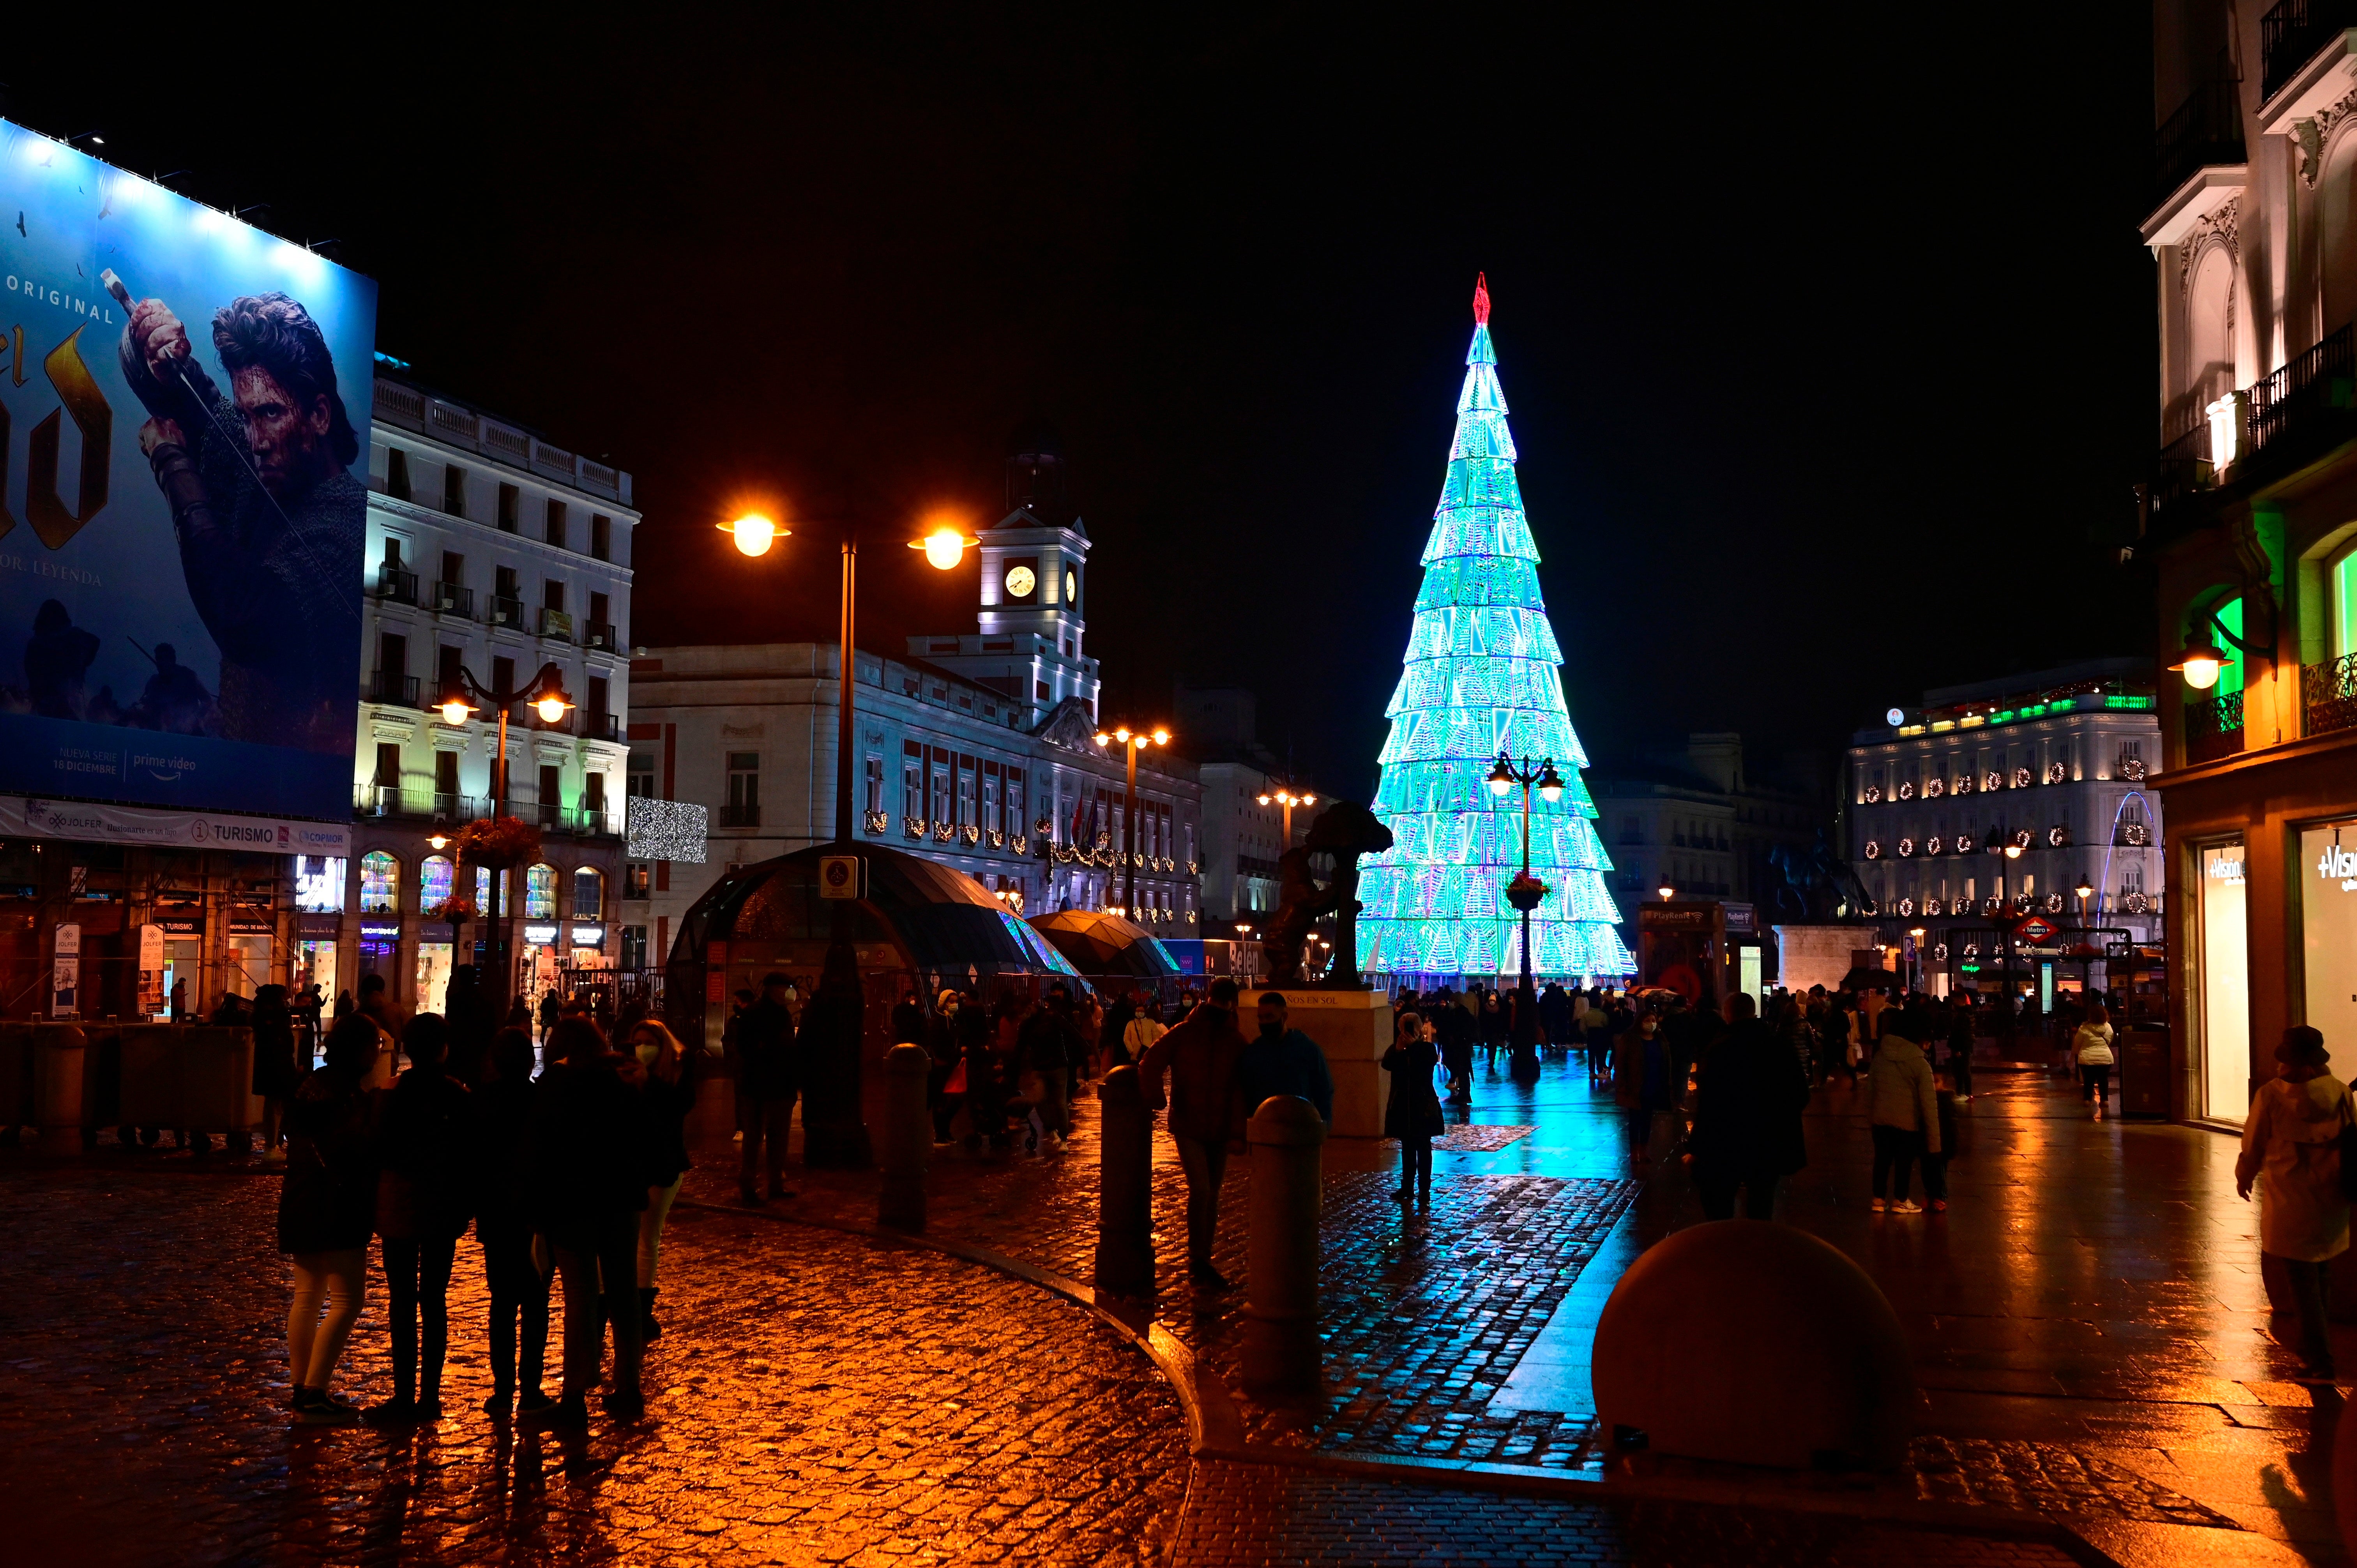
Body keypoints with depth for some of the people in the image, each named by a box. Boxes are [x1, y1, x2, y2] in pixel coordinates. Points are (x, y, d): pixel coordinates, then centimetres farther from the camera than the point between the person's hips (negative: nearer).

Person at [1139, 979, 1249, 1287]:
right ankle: (1198, 1260, -4)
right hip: (1187, 1127, -4)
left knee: (1212, 1195, 11)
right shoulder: (1183, 1034, -5)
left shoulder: (1236, 1042, 3)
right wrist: (1156, 1100, -19)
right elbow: (1151, 1064, -5)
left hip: (1219, 1131, 4)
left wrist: (1238, 1129, -11)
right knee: (1200, 1189, -16)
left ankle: (1202, 1261, 23)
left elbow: (1240, 1088, -2)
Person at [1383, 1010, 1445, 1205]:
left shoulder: (1427, 1048, -5)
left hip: (1423, 1105, -4)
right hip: (1403, 1104, 4)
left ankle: (1424, 1190, 2)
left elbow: (1427, 1066, -22)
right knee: (1407, 1147, 11)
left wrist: (1413, 1047, -18)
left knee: (1423, 1147, 0)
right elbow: (1387, 1065, -10)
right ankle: (1407, 1187, 18)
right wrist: (1398, 1050, -20)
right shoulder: (1395, 1048, 5)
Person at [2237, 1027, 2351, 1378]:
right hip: (2332, 1202, 4)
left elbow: (2253, 1144, -5)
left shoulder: (2271, 1095, -16)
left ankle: (2320, 1359, 1)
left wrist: (2244, 1178, 14)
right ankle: (2313, 1347, 32)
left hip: (2290, 1203, -4)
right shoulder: (2340, 1093, -6)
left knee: (2303, 1280, 4)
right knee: (2318, 1274, 20)